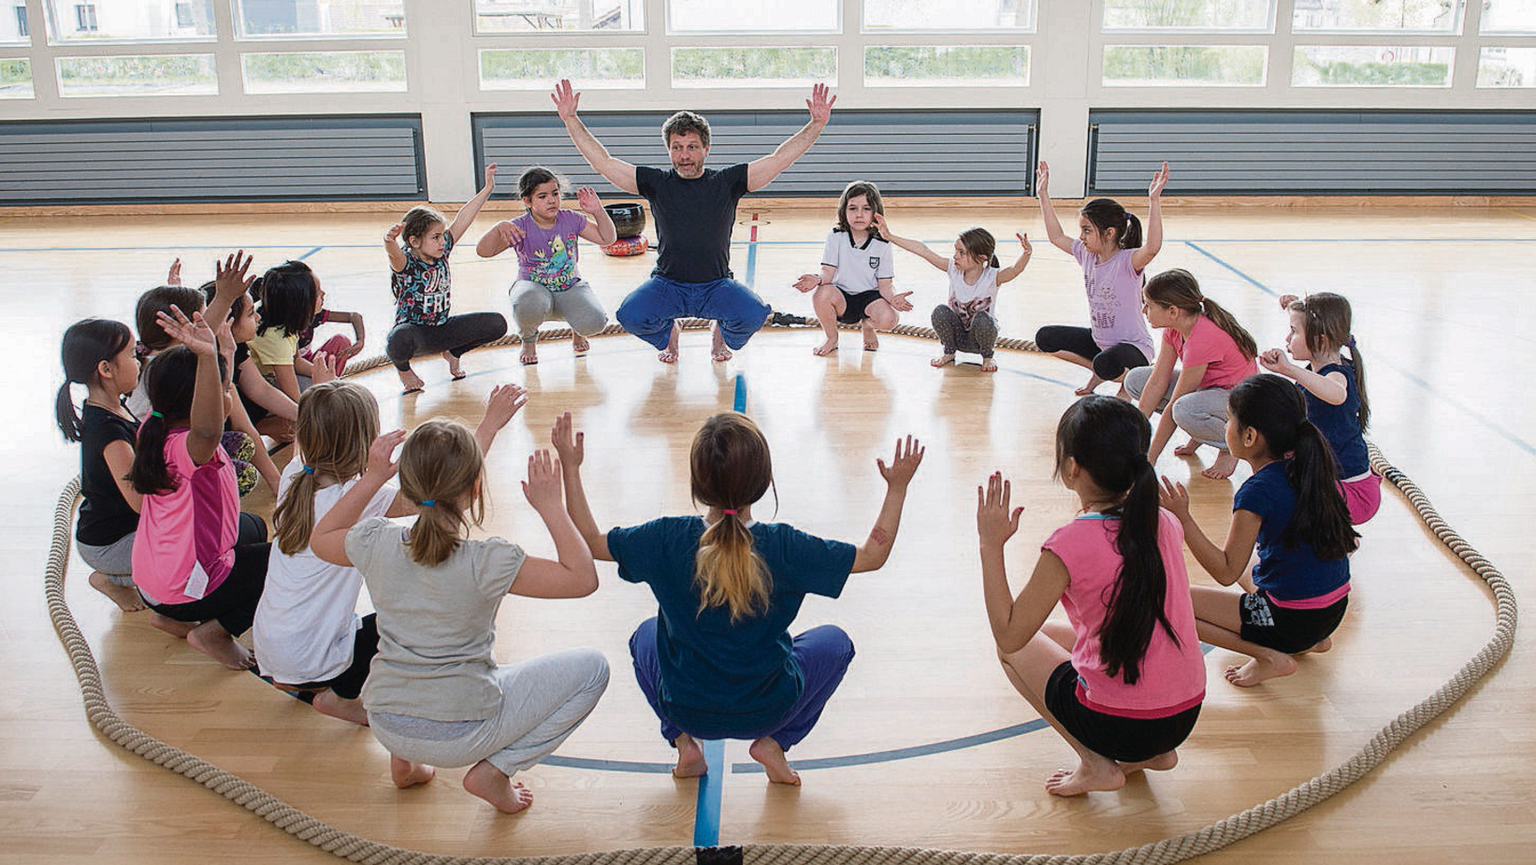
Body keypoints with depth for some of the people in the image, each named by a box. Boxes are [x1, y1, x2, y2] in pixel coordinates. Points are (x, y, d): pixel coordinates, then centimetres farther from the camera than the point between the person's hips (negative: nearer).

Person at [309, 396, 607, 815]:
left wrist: (372, 477, 7)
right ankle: (495, 769, 2)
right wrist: (550, 505, -11)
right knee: (591, 667, 6)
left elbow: (320, 539, 12)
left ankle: (404, 761, 29)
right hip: (459, 734, -5)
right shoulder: (487, 563, -24)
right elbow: (583, 578, -17)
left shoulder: (377, 545, -12)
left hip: (386, 726, 6)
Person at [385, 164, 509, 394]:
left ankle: (453, 352, 17)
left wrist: (487, 189, -1)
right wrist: (389, 241, -69)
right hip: (413, 331, -6)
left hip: (441, 331, 6)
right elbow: (394, 255, -45)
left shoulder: (442, 252, -3)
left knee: (497, 324, -9)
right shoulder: (407, 263, -20)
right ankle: (403, 368, -1)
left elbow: (463, 219, -2)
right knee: (398, 343, -43)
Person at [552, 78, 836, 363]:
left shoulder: (726, 182, -2)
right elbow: (602, 161, -1)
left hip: (717, 285, 0)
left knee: (754, 315, -29)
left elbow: (780, 158, -5)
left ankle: (722, 336, 12)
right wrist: (571, 119, -7)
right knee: (631, 316, -27)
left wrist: (817, 124, -14)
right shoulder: (657, 184, 0)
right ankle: (669, 335, 13)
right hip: (667, 284, 1)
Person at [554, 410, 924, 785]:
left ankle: (684, 741, 12)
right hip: (768, 710, -1)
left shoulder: (667, 540, -20)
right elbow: (873, 554, -9)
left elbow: (589, 541, -4)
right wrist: (897, 487, -3)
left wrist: (571, 467, 1)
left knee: (647, 635, 32)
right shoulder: (784, 546, -22)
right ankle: (774, 741, 5)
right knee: (834, 641, 24)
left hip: (686, 709, 2)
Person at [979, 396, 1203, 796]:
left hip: (1119, 727, -6)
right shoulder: (1165, 525, -2)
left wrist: (991, 545, -9)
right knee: (1053, 631, 27)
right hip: (1187, 715, 6)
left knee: (1019, 647, 18)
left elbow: (1009, 636, -12)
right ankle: (1154, 753, 18)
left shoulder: (1070, 545, -21)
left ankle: (1096, 763, 7)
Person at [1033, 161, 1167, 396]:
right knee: (1045, 338, 2)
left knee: (1105, 363, -39)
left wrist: (1154, 201, -51)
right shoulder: (1087, 255, -1)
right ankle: (1100, 372, 12)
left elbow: (1152, 247, -46)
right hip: (1098, 340, 8)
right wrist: (1043, 195, 12)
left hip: (1132, 346, -8)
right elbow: (1057, 237, 13)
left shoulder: (1127, 261, -23)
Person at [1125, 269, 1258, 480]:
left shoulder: (1202, 340, -33)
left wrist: (1151, 458, -22)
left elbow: (1174, 405, -29)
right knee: (1135, 380, -3)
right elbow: (1157, 383, -6)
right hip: (1209, 388, 9)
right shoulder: (1174, 329, -8)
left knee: (1185, 410, -40)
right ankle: (1200, 433, 8)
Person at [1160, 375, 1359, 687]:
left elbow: (1227, 573, -19)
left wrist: (1183, 518, -22)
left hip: (1291, 619, -8)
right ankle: (1311, 641, 17)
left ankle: (1269, 656, -6)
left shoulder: (1257, 492, -23)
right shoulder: (1312, 465, -1)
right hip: (1336, 609, 8)